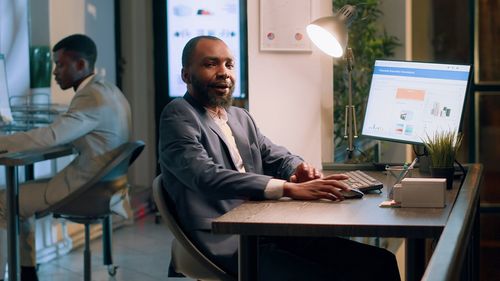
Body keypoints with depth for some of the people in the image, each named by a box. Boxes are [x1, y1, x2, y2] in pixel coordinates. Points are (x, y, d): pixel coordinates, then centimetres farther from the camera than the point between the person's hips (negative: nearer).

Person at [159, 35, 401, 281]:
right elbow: (207, 176, -19)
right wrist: (290, 189, -26)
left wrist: (300, 170, -1)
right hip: (229, 246, -7)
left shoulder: (241, 117, 19)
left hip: (269, 232, 7)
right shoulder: (178, 115, -4)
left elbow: (280, 158, 26)